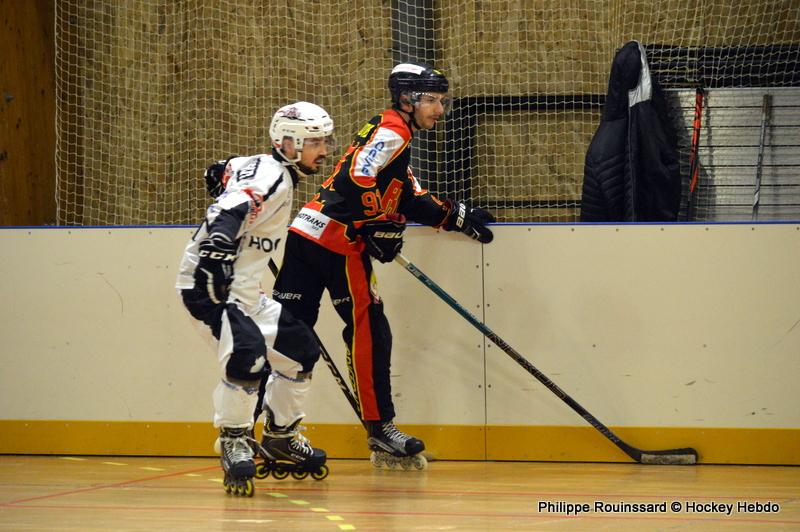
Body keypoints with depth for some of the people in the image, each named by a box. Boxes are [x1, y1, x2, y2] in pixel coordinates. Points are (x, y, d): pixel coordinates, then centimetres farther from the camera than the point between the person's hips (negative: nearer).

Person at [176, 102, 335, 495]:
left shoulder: (255, 168, 13)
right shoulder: (272, 177, -17)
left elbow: (221, 174, 29)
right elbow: (230, 213, -33)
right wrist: (216, 253, -46)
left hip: (244, 291, 11)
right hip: (211, 285, -11)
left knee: (300, 349, 13)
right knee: (247, 355, -31)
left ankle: (280, 439, 26)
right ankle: (234, 443, -14)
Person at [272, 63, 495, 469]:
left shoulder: (395, 138, 25)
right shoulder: (391, 134, -7)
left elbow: (409, 201, 29)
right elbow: (357, 178, -22)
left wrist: (457, 217, 25)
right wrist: (380, 224, -15)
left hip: (306, 237, 10)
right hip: (335, 241, -10)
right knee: (368, 331, -5)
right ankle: (381, 432, -2)